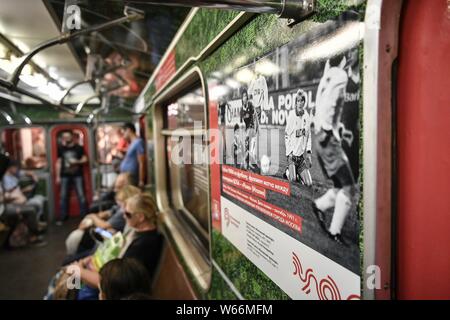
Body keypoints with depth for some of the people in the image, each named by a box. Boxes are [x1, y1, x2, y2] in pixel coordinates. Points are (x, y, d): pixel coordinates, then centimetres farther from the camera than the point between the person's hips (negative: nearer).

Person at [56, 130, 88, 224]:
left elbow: (85, 159, 2)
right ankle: (62, 218, 13)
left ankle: (85, 216, 7)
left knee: (81, 196, -1)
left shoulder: (79, 148, 1)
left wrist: (77, 161, -18)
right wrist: (58, 176, 5)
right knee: (63, 197, 4)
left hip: (77, 175, -2)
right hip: (65, 176, 2)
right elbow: (59, 162, 8)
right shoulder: (61, 148, 6)